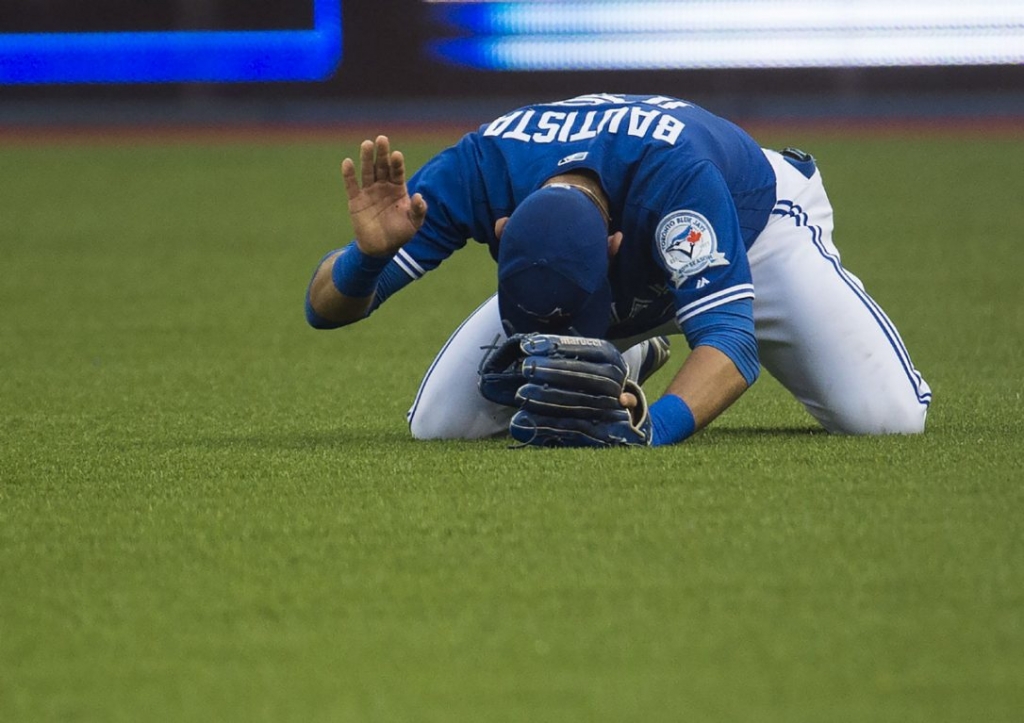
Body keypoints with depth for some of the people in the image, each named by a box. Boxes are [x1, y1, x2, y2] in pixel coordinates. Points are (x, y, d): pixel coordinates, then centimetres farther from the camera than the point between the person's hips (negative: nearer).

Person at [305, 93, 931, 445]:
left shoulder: (675, 174, -48)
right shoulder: (478, 169, -38)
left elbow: (729, 342, -51)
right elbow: (326, 307, -33)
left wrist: (657, 426, -71)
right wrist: (368, 254, -56)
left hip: (752, 228, -3)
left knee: (887, 415, -20)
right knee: (440, 425, -8)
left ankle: (824, 293, 16)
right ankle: (623, 360, 20)